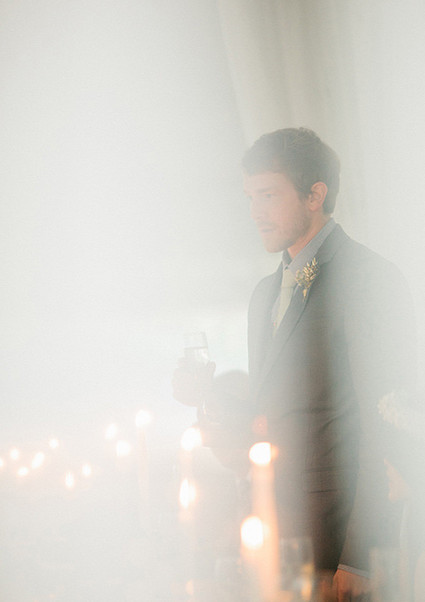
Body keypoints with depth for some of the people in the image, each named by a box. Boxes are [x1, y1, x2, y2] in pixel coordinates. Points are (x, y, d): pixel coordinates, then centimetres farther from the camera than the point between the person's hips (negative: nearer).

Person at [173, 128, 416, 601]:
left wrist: (358, 559, -18)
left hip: (336, 533, -7)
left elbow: (385, 430, -16)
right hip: (276, 532, 7)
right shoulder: (266, 292, 15)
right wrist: (208, 398, 0)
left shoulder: (370, 279, -12)